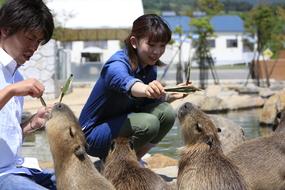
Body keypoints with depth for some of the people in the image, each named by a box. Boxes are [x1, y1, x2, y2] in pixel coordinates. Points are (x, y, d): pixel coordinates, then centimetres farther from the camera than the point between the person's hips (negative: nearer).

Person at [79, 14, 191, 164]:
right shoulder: (116, 65, -26)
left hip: (121, 125, 8)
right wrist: (146, 89, -73)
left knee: (166, 112, -13)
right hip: (93, 135, -8)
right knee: (148, 123, -31)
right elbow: (126, 84, -51)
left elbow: (151, 102, 9)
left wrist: (172, 95, -10)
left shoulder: (150, 68, 0)